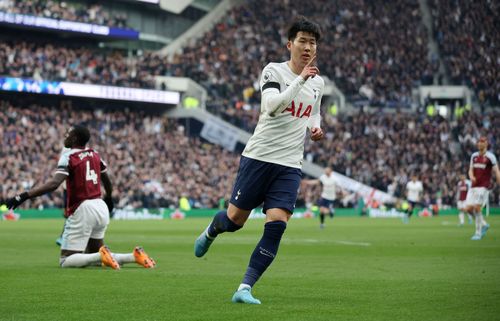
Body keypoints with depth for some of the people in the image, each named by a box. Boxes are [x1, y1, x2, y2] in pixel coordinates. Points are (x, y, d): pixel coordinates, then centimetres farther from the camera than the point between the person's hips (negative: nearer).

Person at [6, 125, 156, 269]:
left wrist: (23, 196, -28)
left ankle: (101, 255, -24)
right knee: (92, 257, 20)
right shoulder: (94, 154, 11)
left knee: (65, 261, -3)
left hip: (83, 210, -7)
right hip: (101, 208, 7)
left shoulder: (68, 156, -9)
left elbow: (54, 184, -24)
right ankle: (134, 256, 1)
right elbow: (107, 181, 26)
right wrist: (108, 198, 47)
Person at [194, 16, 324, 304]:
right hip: (259, 157, -3)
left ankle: (245, 289, -9)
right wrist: (301, 79, -29)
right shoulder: (274, 71, -6)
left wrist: (315, 127, 7)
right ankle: (211, 232, 43)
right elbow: (272, 106, -25)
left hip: (290, 165, 4)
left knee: (276, 224, -13)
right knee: (235, 220, 4)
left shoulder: (318, 82, 11)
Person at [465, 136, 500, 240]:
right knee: (469, 208, 0)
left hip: (483, 187, -6)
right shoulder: (474, 156, 12)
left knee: (477, 208, -14)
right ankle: (484, 224, 23)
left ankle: (478, 233, -4)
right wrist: (471, 177, -8)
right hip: (474, 186, 6)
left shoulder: (490, 157, -5)